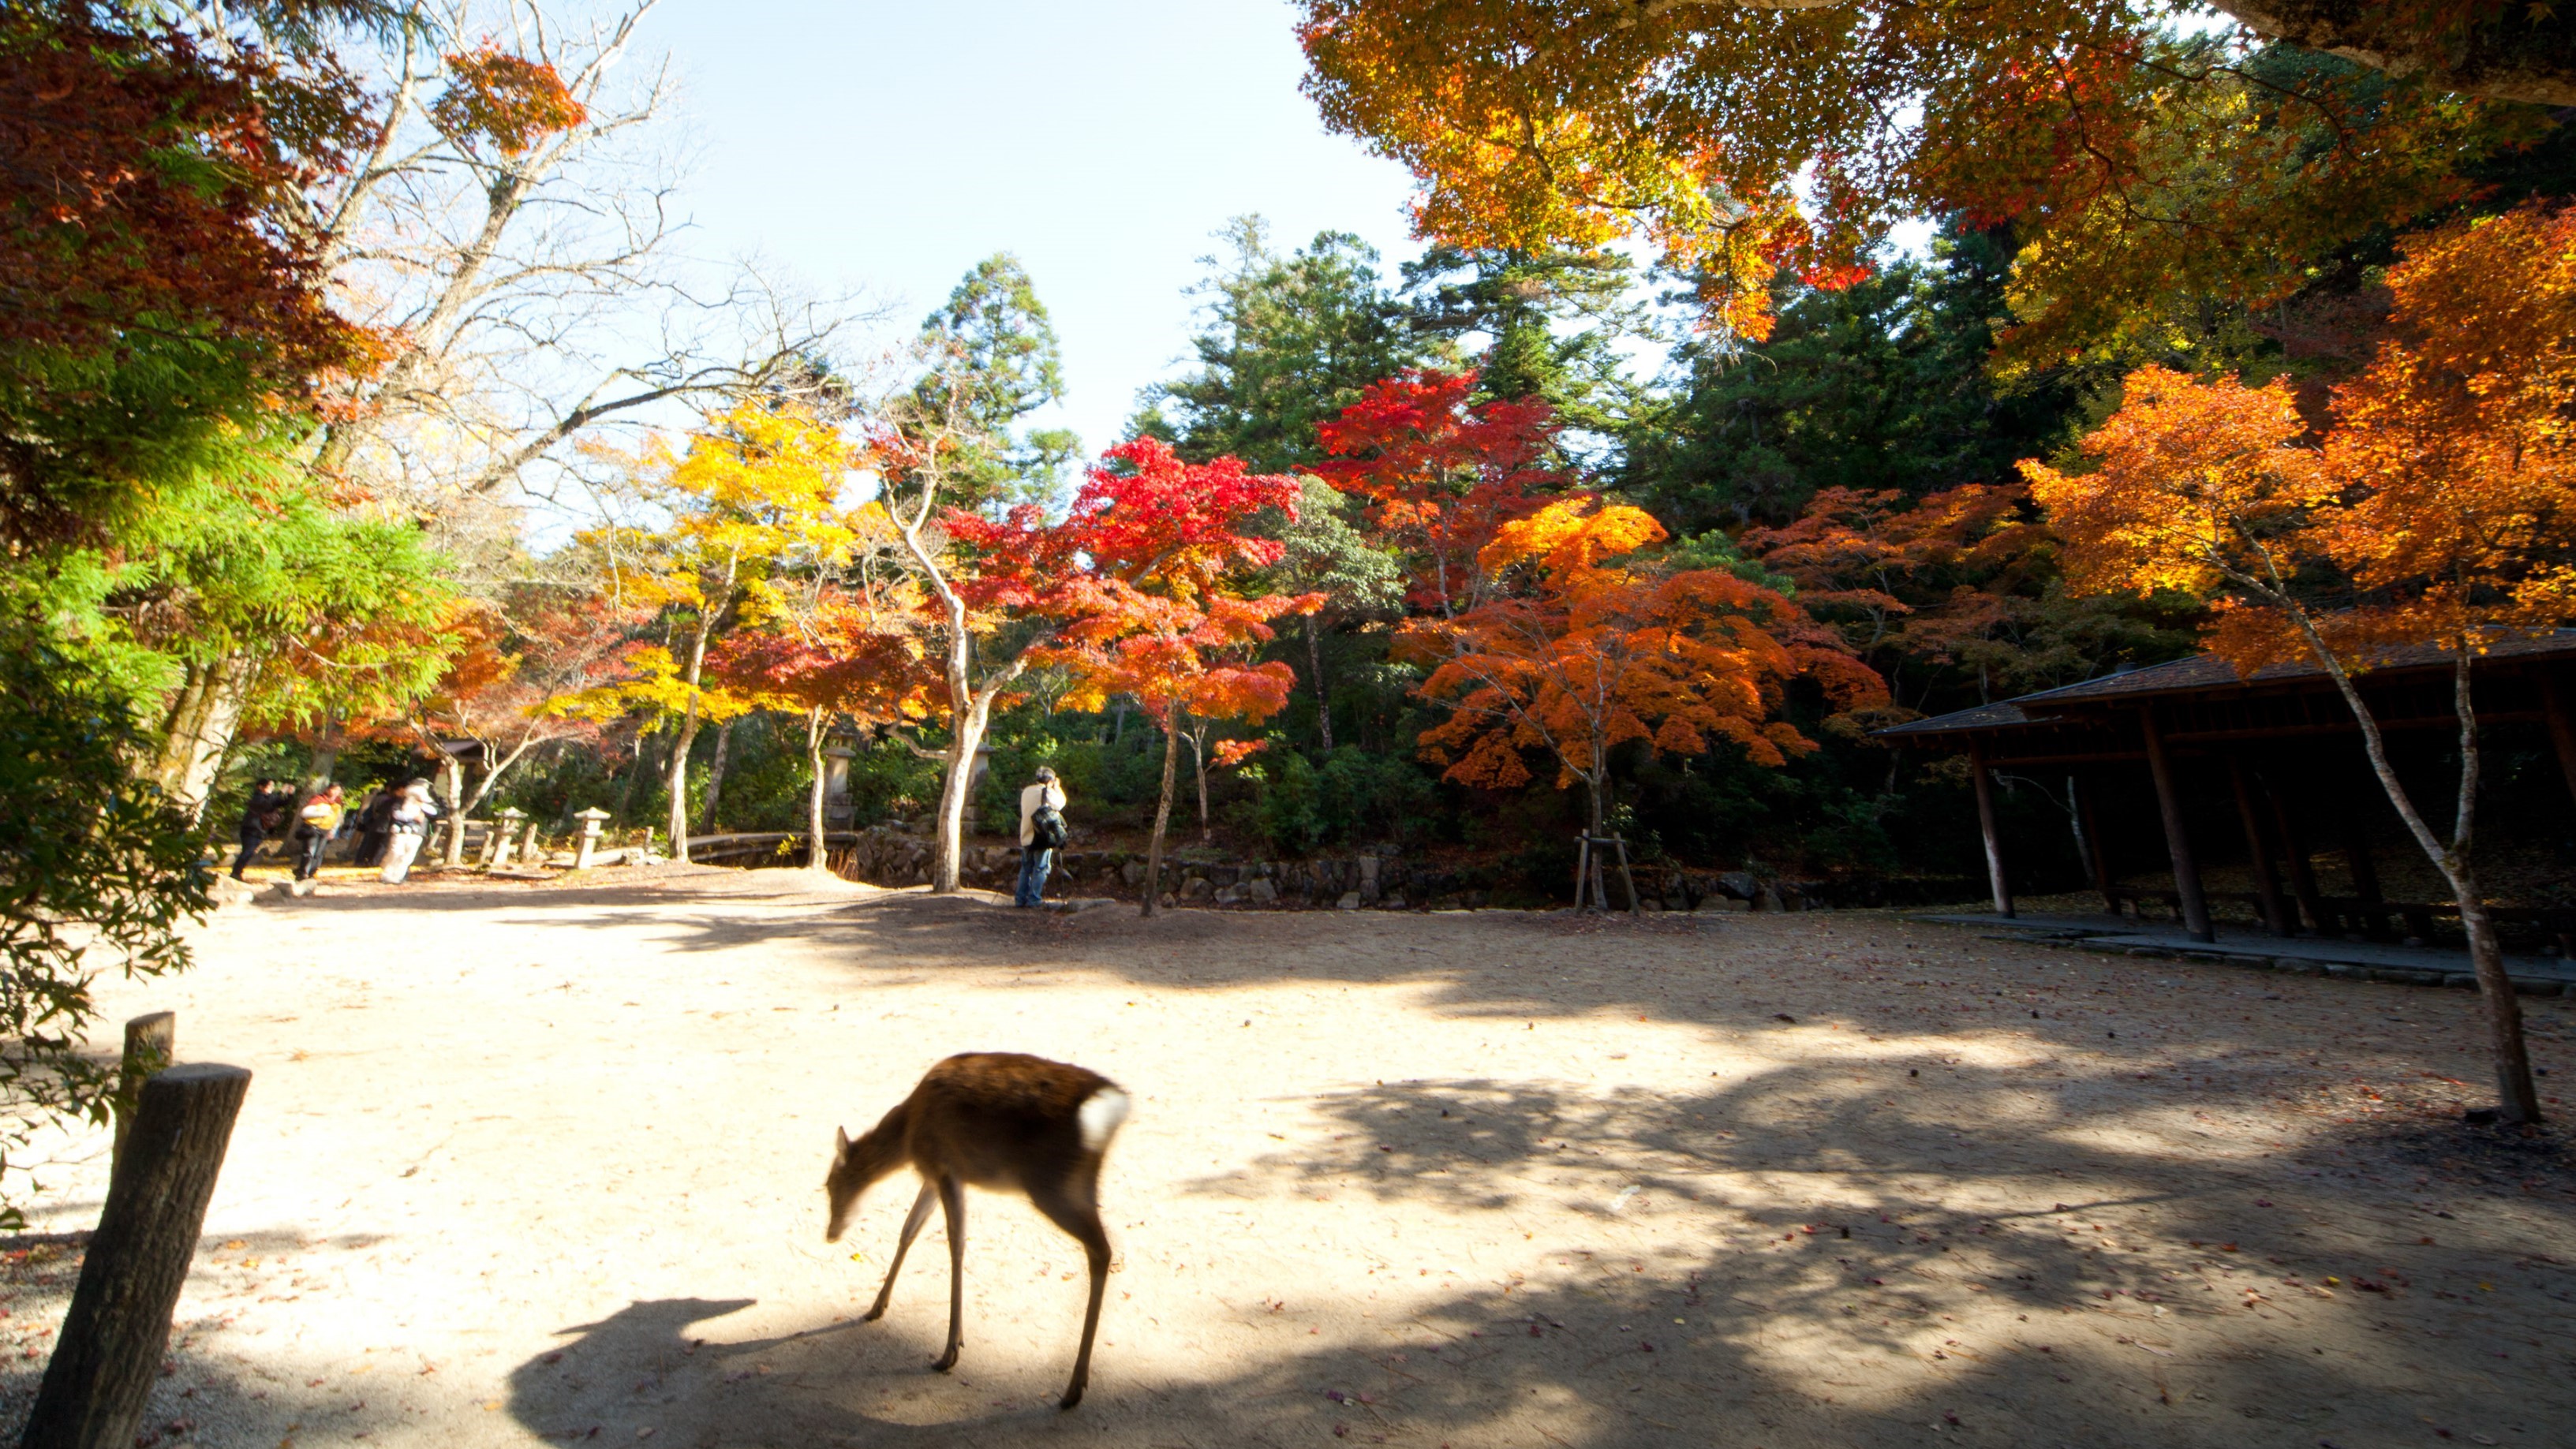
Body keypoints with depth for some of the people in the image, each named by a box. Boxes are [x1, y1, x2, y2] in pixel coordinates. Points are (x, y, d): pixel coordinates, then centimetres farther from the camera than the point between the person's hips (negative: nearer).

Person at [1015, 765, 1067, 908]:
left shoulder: (1026, 791, 8)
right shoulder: (1048, 792, -11)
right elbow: (1061, 803, 2)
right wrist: (1058, 788, 14)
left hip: (1026, 836, 6)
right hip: (1042, 836, -6)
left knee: (1026, 868, 13)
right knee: (1041, 868, 0)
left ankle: (1020, 899, 13)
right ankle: (1033, 899, -1)